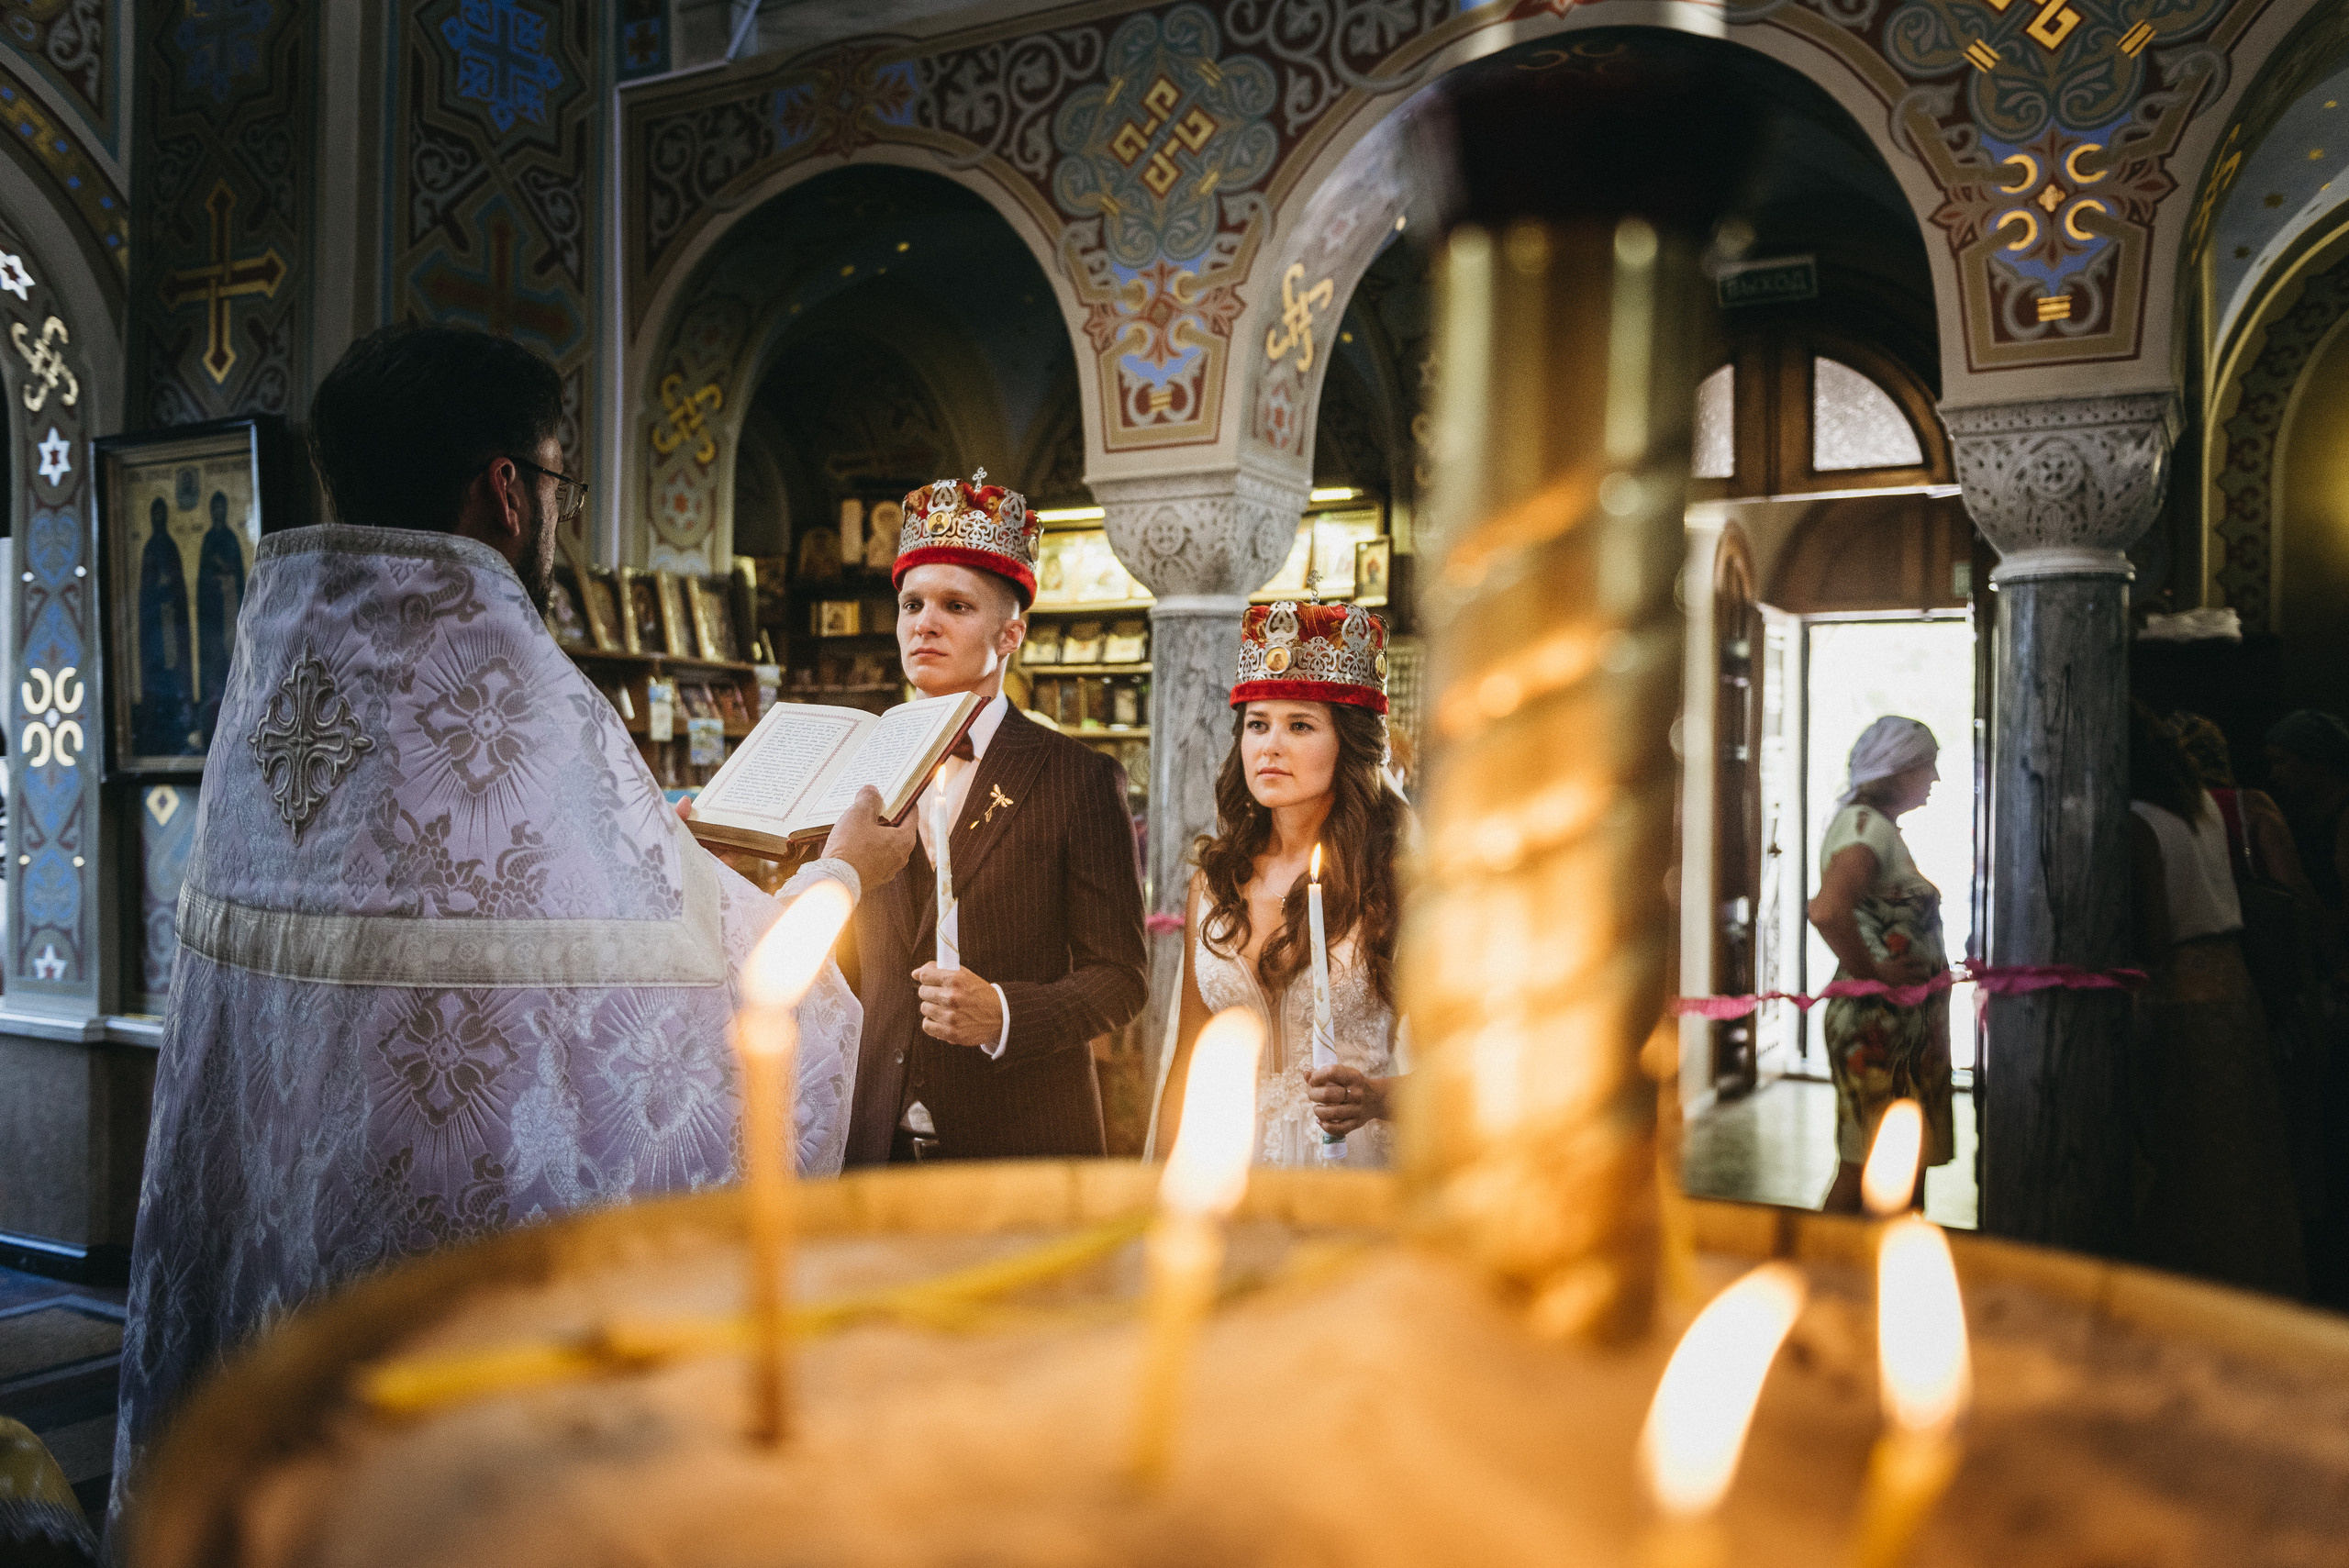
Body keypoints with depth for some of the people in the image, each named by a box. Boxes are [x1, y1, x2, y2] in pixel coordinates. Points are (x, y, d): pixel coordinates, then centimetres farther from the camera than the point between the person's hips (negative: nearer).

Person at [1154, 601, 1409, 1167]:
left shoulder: (1402, 872, -10)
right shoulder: (1214, 881, 3)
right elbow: (1188, 1062, 7)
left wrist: (1374, 1098, -27)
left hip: (1355, 1157, -3)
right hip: (1234, 1160, 3)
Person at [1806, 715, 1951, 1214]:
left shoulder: (1882, 827, 16)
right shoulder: (1867, 825, -16)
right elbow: (1827, 911, -35)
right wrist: (1872, 972, -22)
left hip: (1907, 1023, 10)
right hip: (1879, 1026, -10)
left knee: (1909, 1170, 14)